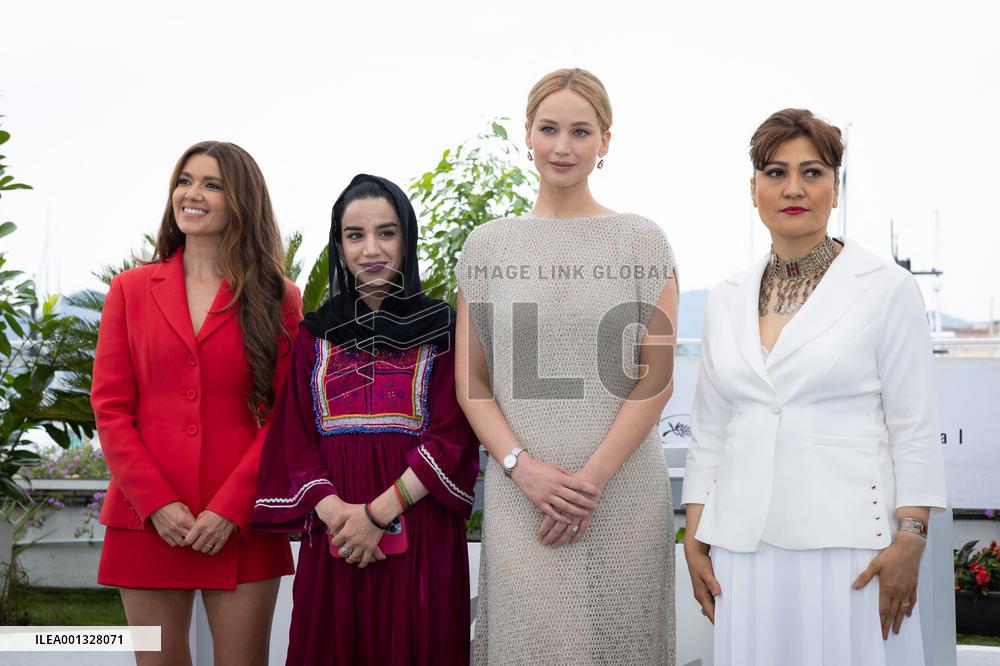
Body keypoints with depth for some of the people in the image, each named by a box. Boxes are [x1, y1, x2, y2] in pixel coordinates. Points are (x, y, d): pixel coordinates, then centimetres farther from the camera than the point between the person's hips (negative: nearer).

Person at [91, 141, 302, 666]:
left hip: (240, 523, -1)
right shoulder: (131, 290, 9)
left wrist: (229, 509, -11)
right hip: (148, 521, 1)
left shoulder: (276, 298, 5)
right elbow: (110, 408, 4)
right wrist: (157, 503, -8)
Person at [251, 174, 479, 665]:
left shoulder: (441, 329, 2)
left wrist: (378, 513, -15)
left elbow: (451, 438, -6)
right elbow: (296, 439, 5)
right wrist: (335, 513, -12)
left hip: (421, 535, -2)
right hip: (333, 538, 2)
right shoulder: (316, 334, 10)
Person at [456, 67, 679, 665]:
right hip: (520, 490, 1)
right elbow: (471, 381, 7)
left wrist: (593, 478, -11)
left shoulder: (643, 240, 4)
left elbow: (657, 378, -1)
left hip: (625, 489, -1)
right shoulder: (488, 244, 9)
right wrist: (523, 468, -8)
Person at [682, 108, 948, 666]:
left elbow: (914, 428, -3)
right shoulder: (728, 300, 11)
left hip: (848, 541, -3)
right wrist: (695, 541, 9)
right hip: (744, 545, 4)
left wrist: (910, 541, -10)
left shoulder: (887, 289, -1)